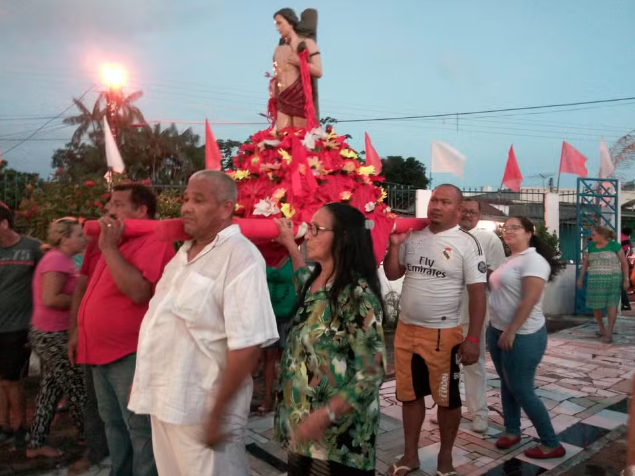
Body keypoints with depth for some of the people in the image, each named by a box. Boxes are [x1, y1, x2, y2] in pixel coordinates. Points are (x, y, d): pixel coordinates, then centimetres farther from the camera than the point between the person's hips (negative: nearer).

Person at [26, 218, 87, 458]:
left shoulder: (62, 259, 12)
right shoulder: (57, 259, -17)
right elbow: (50, 299, -24)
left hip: (52, 334, 10)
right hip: (52, 336, -10)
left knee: (51, 388, 16)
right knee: (77, 388, 2)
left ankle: (35, 444, 26)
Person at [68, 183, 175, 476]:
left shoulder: (153, 242, -16)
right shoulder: (114, 241, 14)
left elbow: (138, 291, -31)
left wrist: (108, 247, -24)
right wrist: (80, 332, 22)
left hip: (131, 354, -10)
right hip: (102, 351, 10)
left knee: (140, 430, 0)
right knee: (114, 424, 22)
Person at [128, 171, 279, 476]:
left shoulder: (240, 257, -19)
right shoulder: (186, 251, 9)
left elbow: (247, 345, -24)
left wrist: (216, 413, -21)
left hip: (202, 409, -8)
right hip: (164, 402, 8)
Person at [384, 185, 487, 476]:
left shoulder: (467, 244, -9)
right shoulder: (413, 237, 5)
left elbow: (477, 293, -11)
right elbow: (392, 274, 10)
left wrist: (473, 339, -15)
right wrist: (394, 244, -5)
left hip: (443, 334, -4)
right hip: (406, 330, 5)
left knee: (447, 399, 12)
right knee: (410, 395, 16)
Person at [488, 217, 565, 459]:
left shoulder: (533, 260, -16)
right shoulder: (510, 260, 13)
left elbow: (529, 300, -22)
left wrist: (511, 332, -22)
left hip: (522, 336, -8)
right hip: (497, 331, 8)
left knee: (521, 390, -1)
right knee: (507, 385, 17)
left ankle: (552, 444, 13)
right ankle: (512, 430, 33)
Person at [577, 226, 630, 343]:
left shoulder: (614, 245, -6)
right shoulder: (591, 246, 6)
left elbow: (624, 263, -2)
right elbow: (585, 263, 13)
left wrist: (626, 280, -7)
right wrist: (580, 278, 10)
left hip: (612, 280, -4)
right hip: (596, 281, 4)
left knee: (611, 306, -5)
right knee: (596, 306, 6)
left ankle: (609, 333, 2)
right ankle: (602, 328, 28)